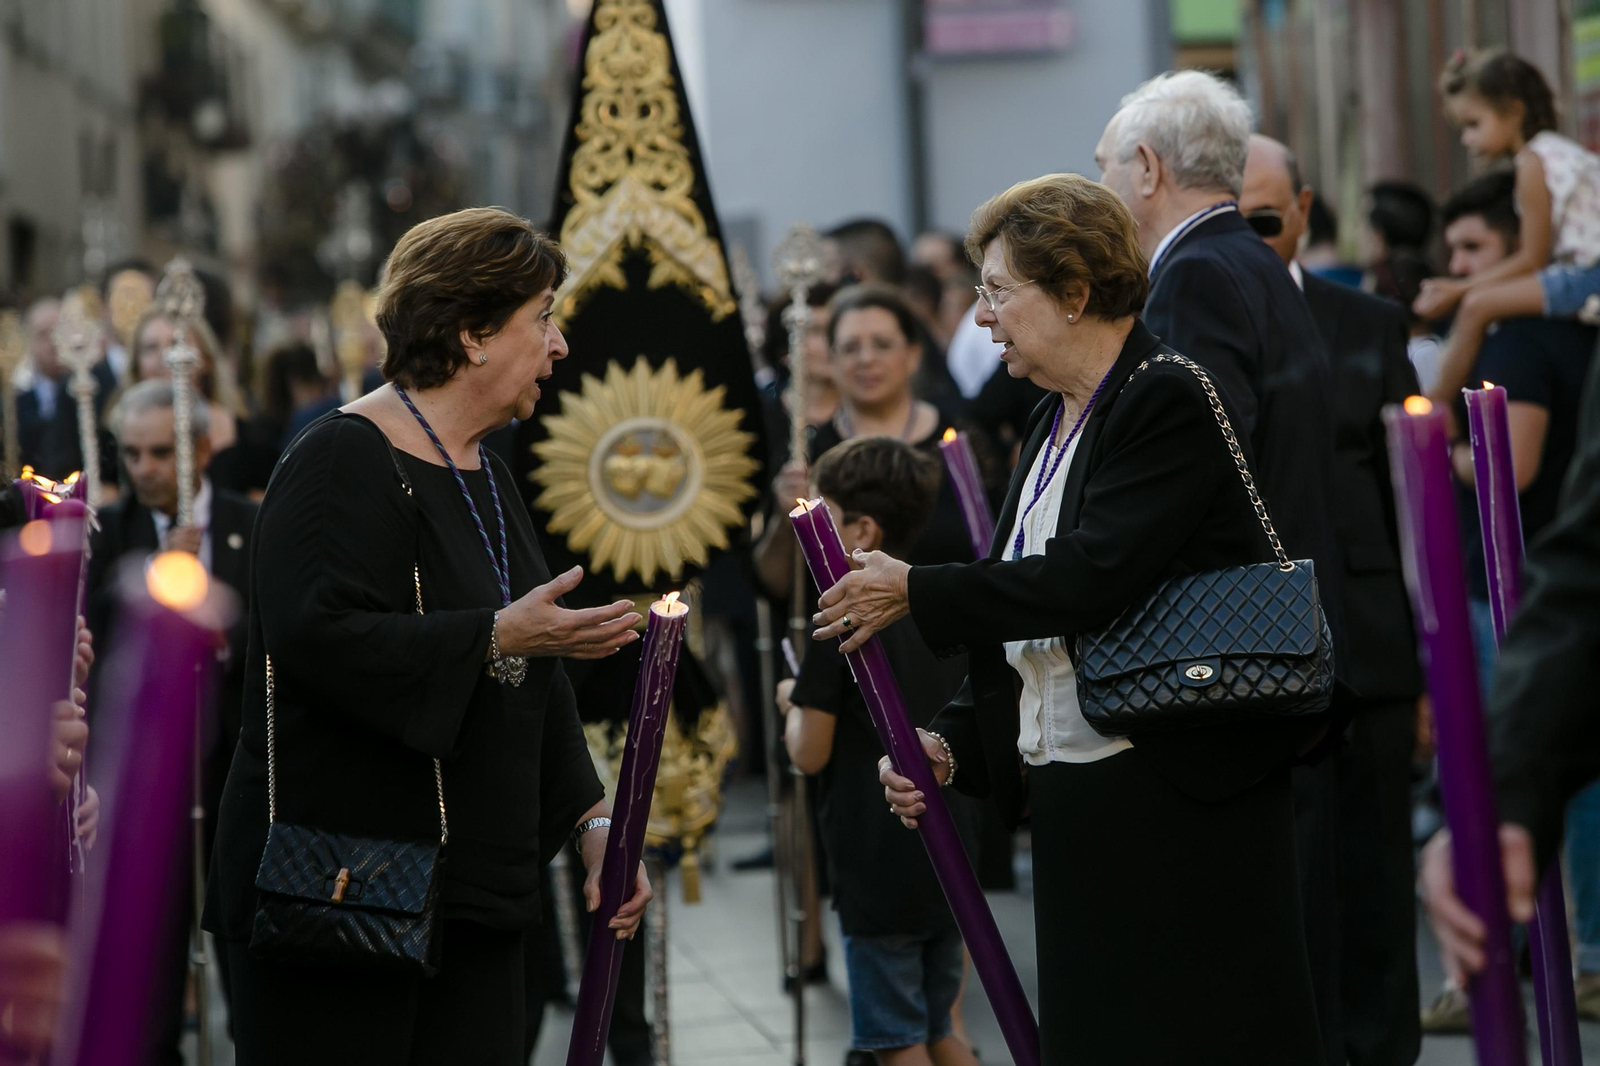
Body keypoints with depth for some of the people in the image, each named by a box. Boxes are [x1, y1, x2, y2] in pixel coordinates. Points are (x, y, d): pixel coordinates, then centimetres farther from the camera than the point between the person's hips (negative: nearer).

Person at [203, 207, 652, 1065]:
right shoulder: (344, 462, -11)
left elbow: (532, 677, 21)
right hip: (336, 891, -8)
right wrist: (497, 637, -23)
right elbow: (314, 638, -25)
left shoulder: (486, 479, 17)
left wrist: (589, 819, 11)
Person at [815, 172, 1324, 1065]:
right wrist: (952, 745, 5)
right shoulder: (1054, 425, 17)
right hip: (1074, 808, 9)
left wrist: (918, 594, -13)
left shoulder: (1171, 401, -11)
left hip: (1182, 799, -9)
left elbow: (1092, 580, -21)